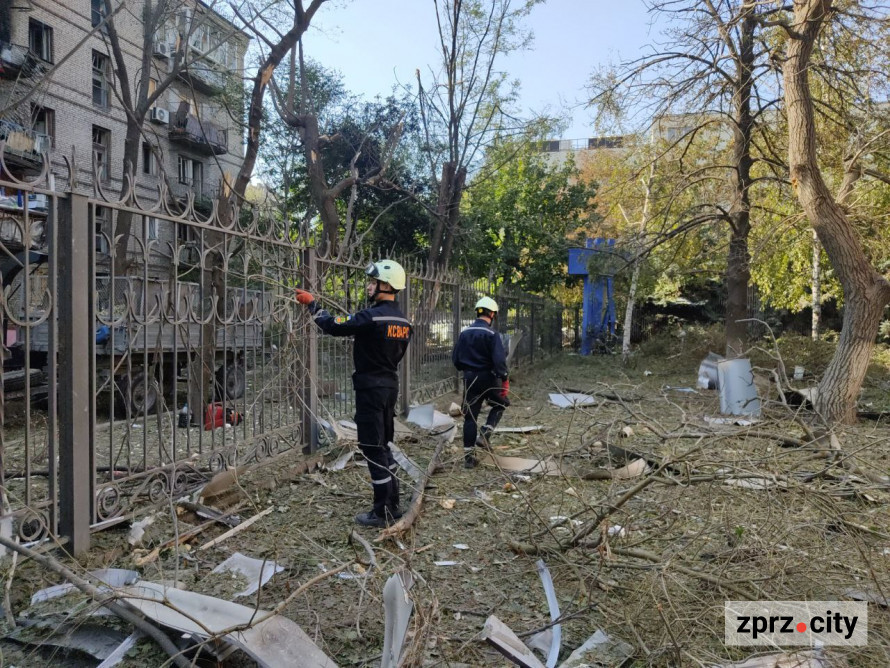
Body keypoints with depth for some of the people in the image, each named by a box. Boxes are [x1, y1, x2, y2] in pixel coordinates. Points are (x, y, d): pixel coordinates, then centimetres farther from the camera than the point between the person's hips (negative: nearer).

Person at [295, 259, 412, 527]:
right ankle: (392, 505, 23)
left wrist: (312, 304, 0)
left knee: (373, 448, -2)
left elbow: (334, 326, -13)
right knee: (383, 445, 17)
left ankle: (382, 512, 4)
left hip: (371, 389, -8)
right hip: (390, 386, 9)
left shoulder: (372, 317, -19)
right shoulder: (403, 320, 8)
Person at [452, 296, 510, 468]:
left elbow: (455, 358, 9)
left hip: (470, 379, 4)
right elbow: (499, 359, -20)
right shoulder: (491, 333, -12)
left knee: (470, 416, 9)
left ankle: (468, 455, 10)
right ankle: (484, 434, 5)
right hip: (488, 377, -4)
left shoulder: (464, 333, 4)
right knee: (500, 404, 22)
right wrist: (504, 379, -13)